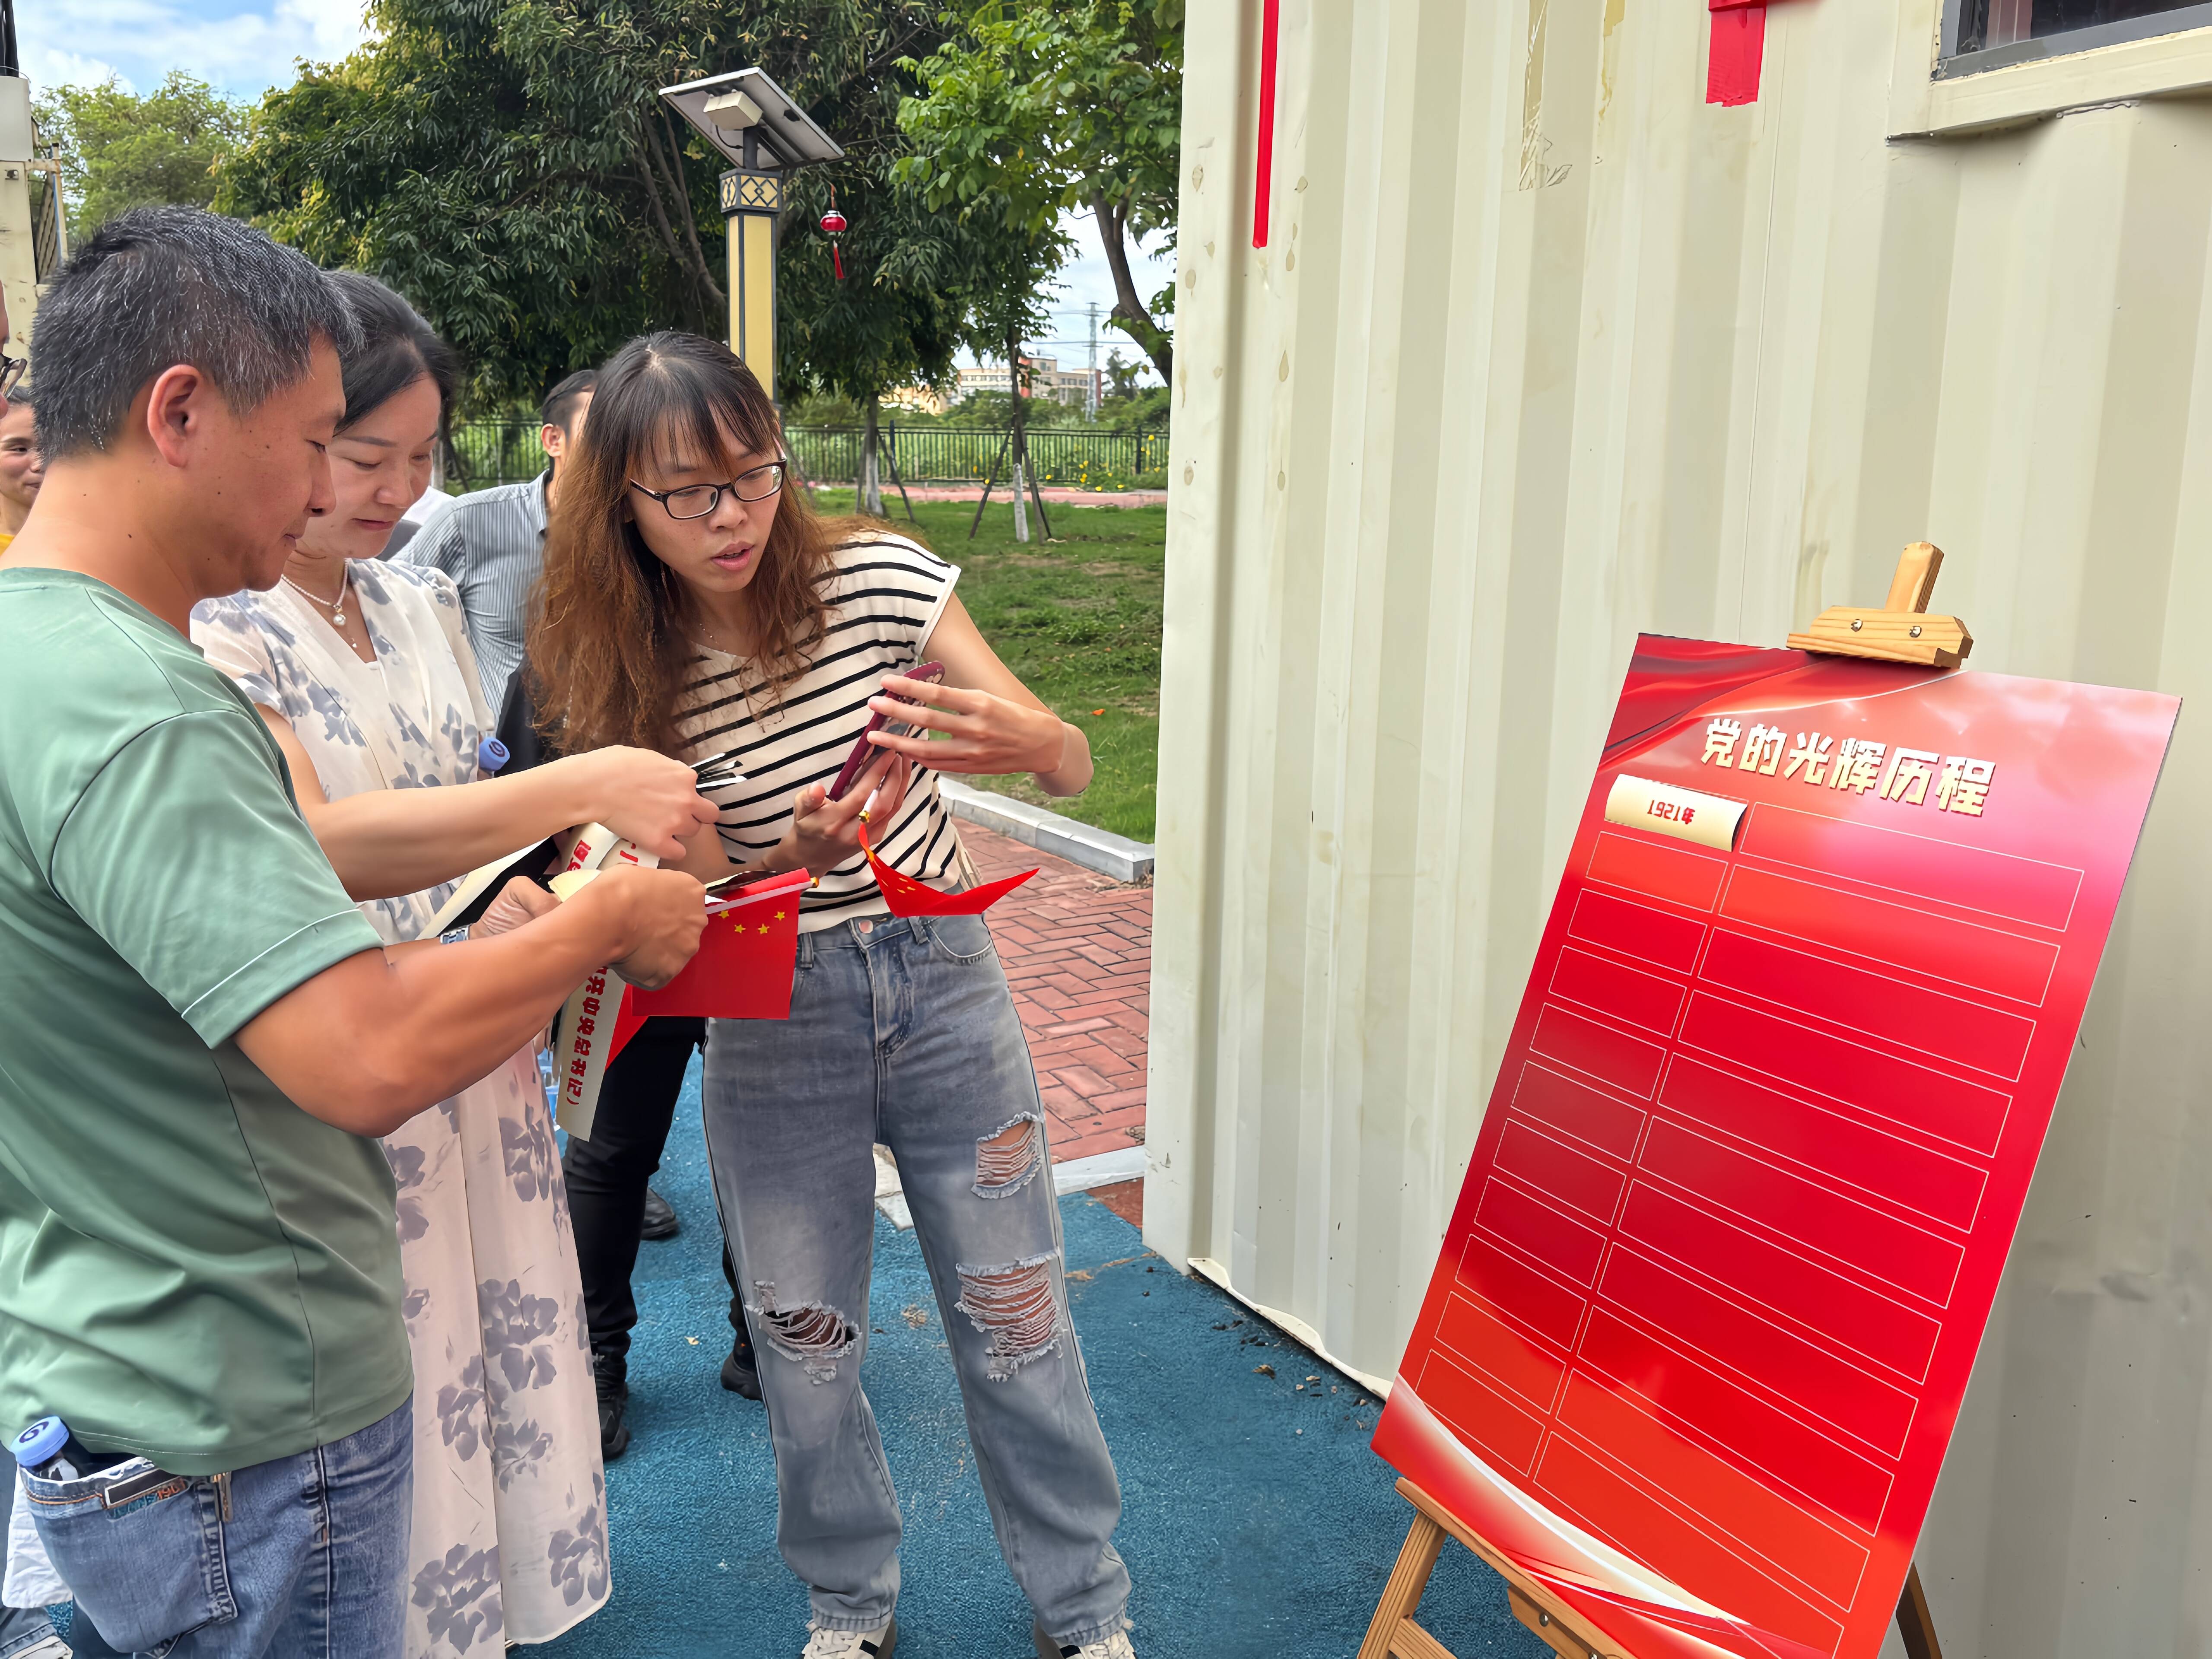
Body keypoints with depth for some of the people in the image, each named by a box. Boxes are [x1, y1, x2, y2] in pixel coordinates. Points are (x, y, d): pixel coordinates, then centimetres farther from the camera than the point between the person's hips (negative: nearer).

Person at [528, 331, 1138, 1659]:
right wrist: (795, 857, -26)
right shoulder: (620, 673, -6)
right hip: (772, 1017, 1)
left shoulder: (876, 578, -9)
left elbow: (1076, 762, -9)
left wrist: (1021, 738, -34)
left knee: (1017, 1316, 8)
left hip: (941, 980, 0)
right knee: (805, 1341, 12)